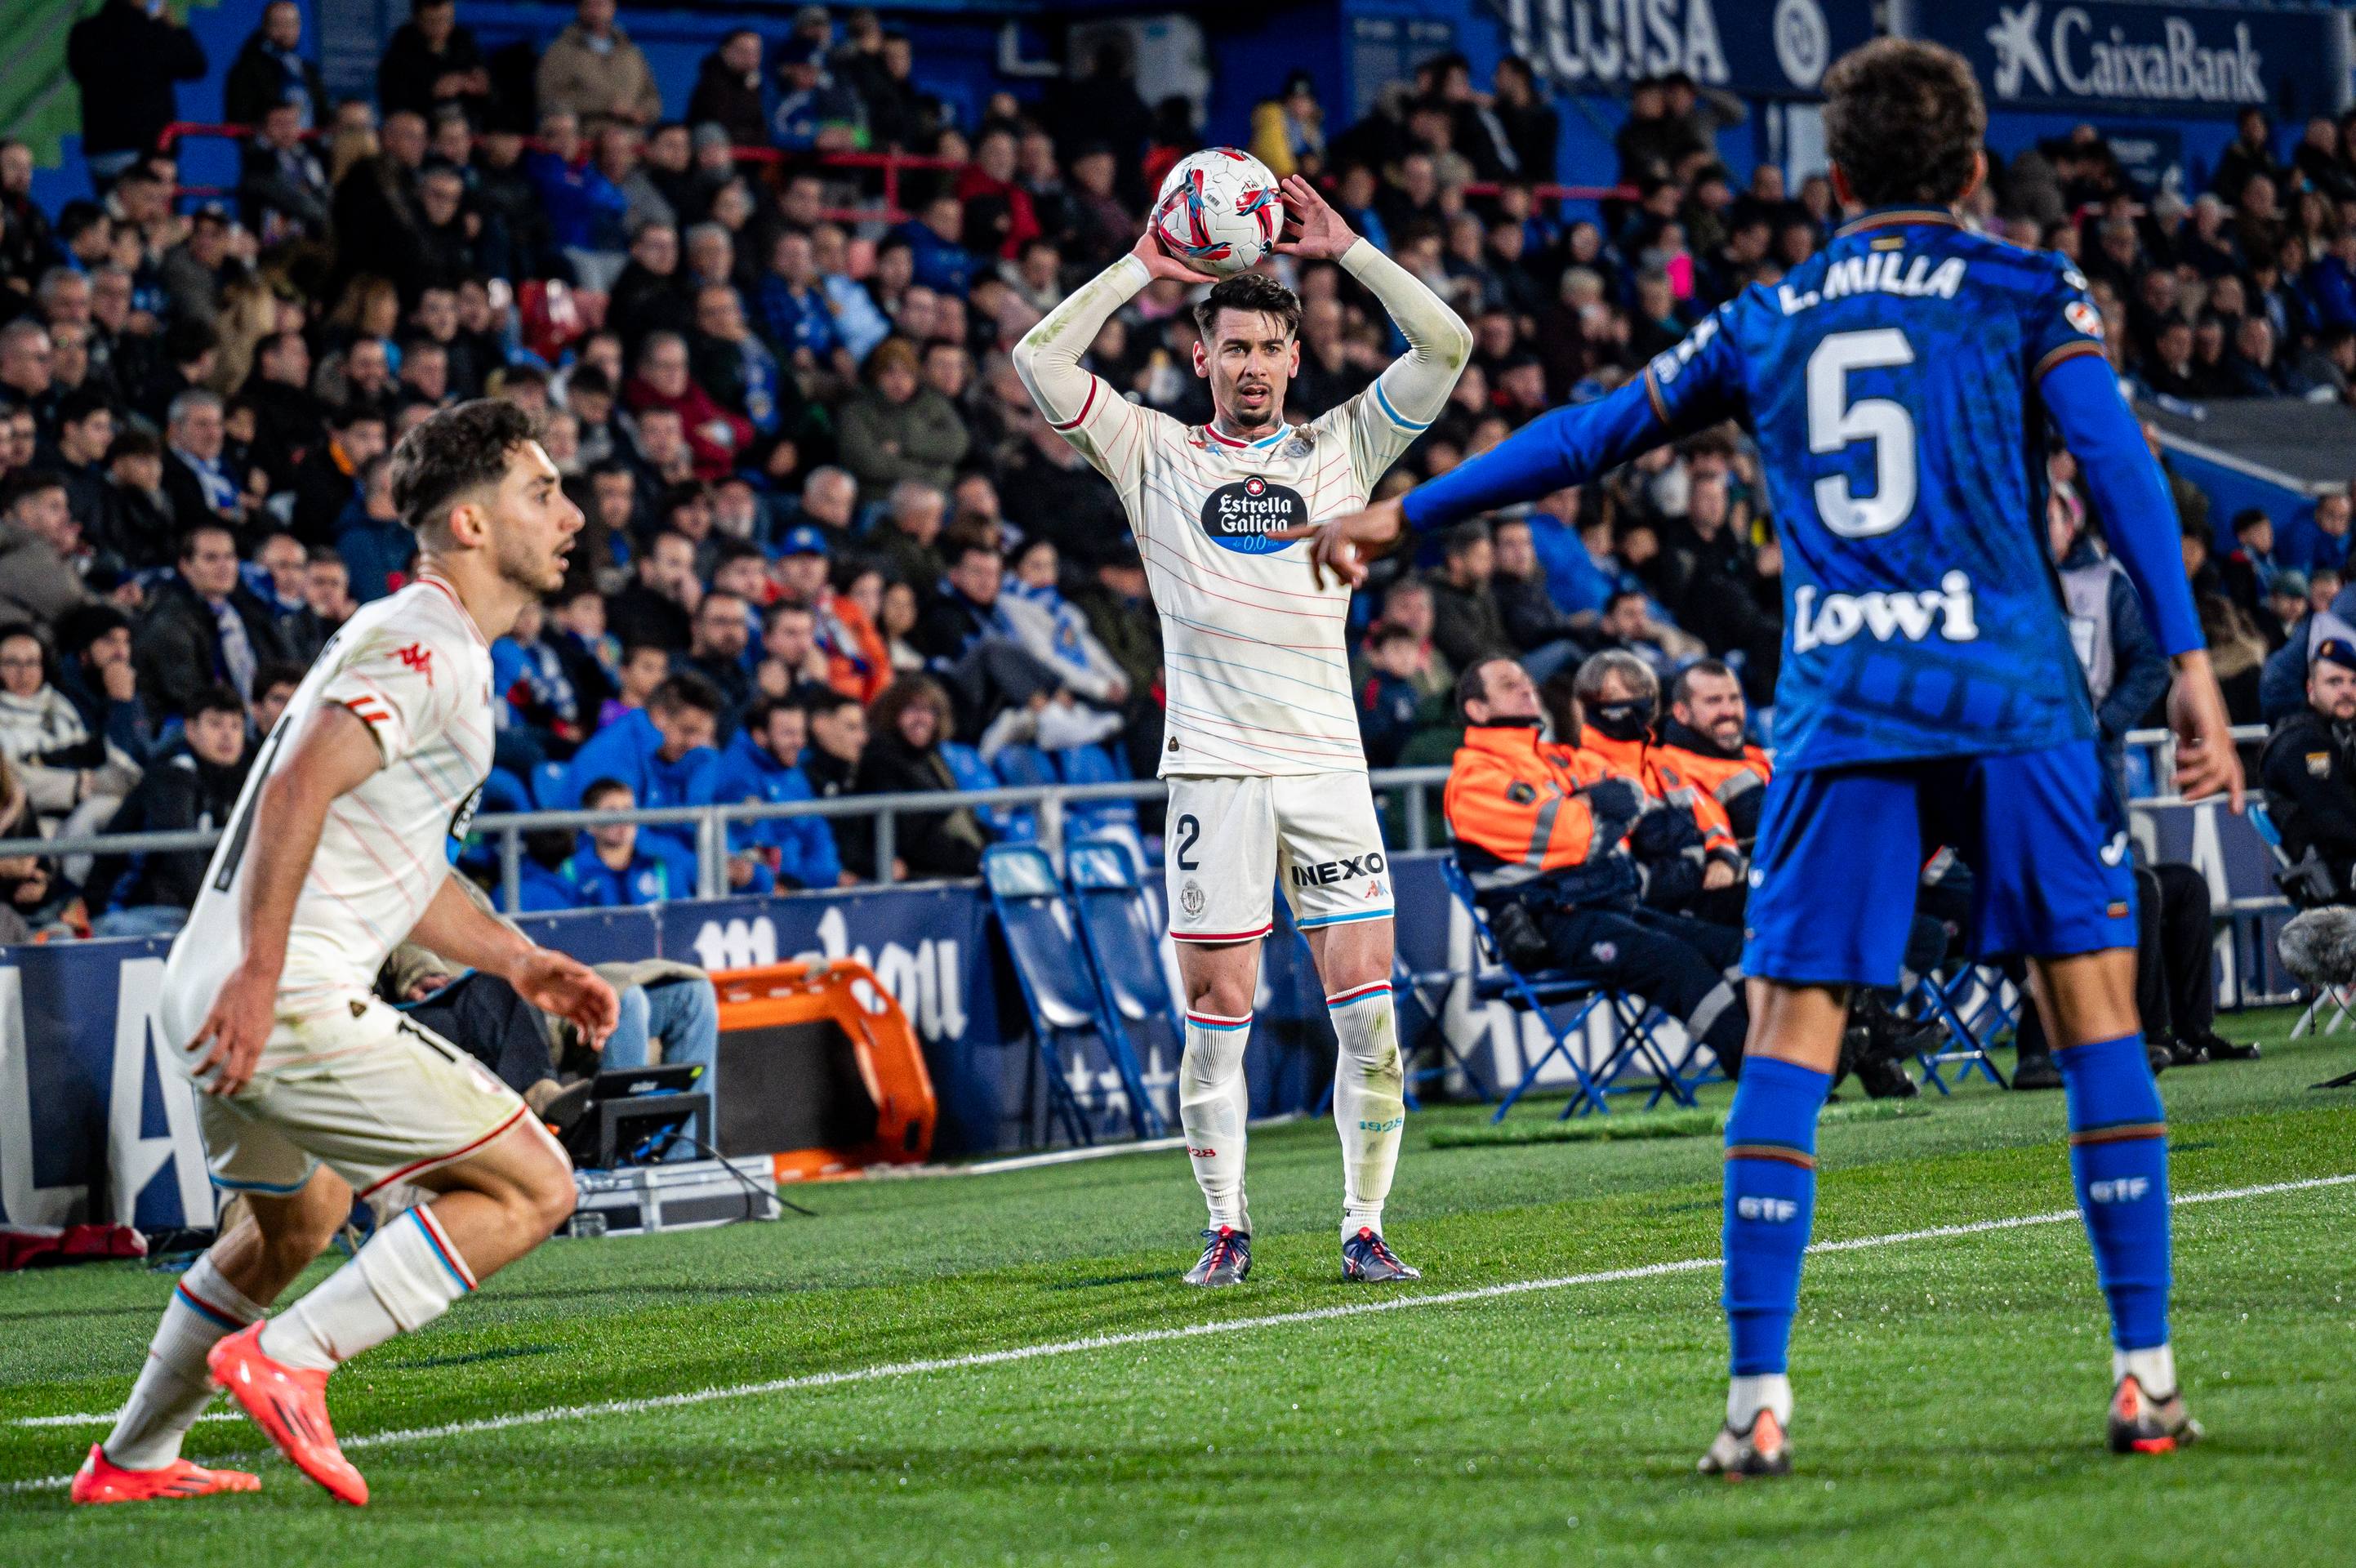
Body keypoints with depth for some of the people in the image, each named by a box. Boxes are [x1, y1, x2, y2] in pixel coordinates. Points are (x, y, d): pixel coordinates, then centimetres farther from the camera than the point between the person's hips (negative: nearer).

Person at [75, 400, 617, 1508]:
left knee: (299, 1218, 33)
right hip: (288, 1000, -11)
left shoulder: (417, 640, 21)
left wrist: (516, 962, 22)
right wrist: (260, 975, -28)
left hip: (212, 996, 11)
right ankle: (287, 1358, -12)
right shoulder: (426, 647, -12)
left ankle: (133, 1459, 41)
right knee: (530, 1187, -9)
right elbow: (298, 795, -24)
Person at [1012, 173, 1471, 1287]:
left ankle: (1363, 1228, 3)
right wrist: (1142, 267, 1)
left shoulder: (1340, 449, 12)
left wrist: (1342, 249, 2)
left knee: (1367, 1006, -4)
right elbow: (1039, 362, 0)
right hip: (1213, 768, -1)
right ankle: (1226, 1228, 13)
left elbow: (1445, 345, 5)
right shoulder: (1156, 456, 9)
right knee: (1217, 1016, 1)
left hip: (1327, 766, 1)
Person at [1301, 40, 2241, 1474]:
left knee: (1790, 1044, 2)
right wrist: (2190, 666, -8)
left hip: (1835, 713, 2)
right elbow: (2120, 467, -5)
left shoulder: (1769, 322, 16)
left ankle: (1758, 1396, -5)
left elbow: (1590, 436, 23)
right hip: (2013, 699, -2)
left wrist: (1403, 513, 34)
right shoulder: (2026, 292, 7)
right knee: (2096, 1015, 5)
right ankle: (2146, 1377, 2)